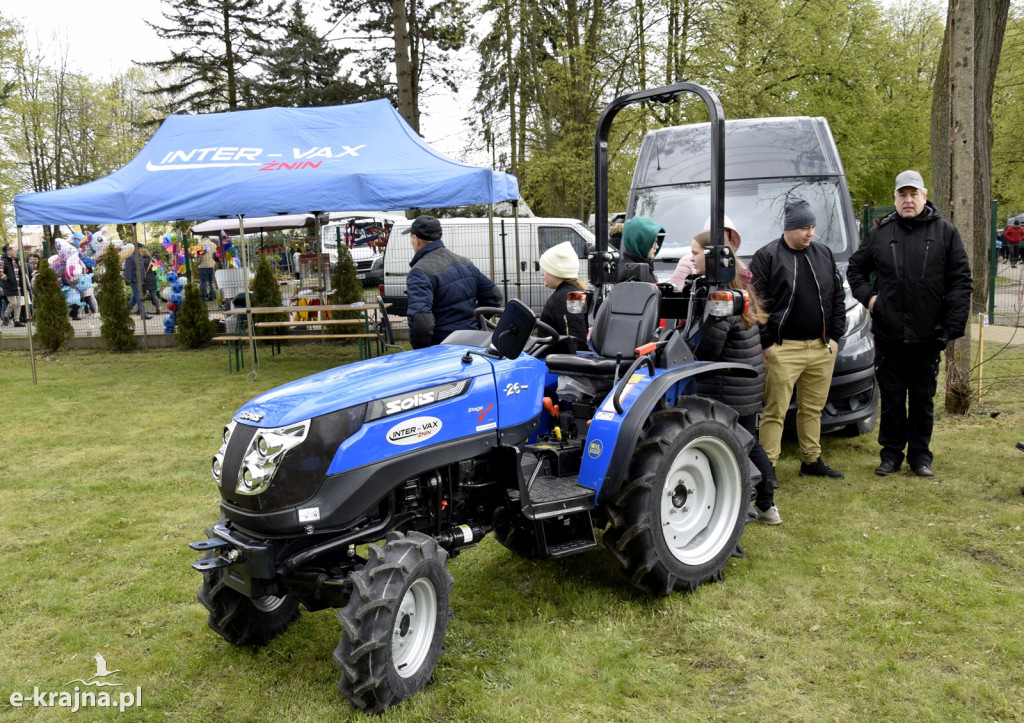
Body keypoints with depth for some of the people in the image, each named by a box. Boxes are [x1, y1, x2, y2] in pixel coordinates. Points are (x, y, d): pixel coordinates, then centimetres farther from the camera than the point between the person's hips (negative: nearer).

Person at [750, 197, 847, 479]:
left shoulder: (824, 254, 14)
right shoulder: (767, 256, -4)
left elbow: (838, 298, 17)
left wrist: (835, 336, 10)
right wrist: (766, 343, -9)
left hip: (822, 348, 6)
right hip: (784, 349, -5)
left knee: (813, 409, 14)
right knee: (775, 411, -4)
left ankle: (811, 461, 26)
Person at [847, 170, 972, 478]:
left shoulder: (945, 232, 2)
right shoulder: (881, 233, 5)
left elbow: (961, 281, 0)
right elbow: (855, 269, 18)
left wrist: (952, 326, -6)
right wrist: (868, 296, 1)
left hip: (928, 336, 0)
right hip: (888, 334, 1)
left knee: (923, 399, 10)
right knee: (891, 398, 8)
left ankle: (920, 455, 22)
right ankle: (891, 454, 20)